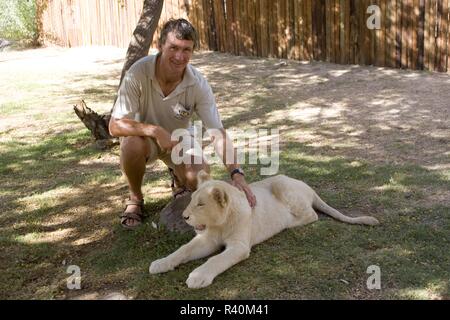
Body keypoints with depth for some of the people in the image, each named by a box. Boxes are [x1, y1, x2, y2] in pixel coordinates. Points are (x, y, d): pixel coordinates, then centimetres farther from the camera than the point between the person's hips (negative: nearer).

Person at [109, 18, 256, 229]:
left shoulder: (198, 84, -23)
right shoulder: (138, 73, -28)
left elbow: (218, 133, -24)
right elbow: (115, 126, -28)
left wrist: (236, 173, -37)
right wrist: (156, 131, -43)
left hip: (179, 139, 2)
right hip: (143, 137, -1)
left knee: (200, 179, -24)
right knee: (132, 145, -37)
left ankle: (178, 179, 17)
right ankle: (135, 199, -5)